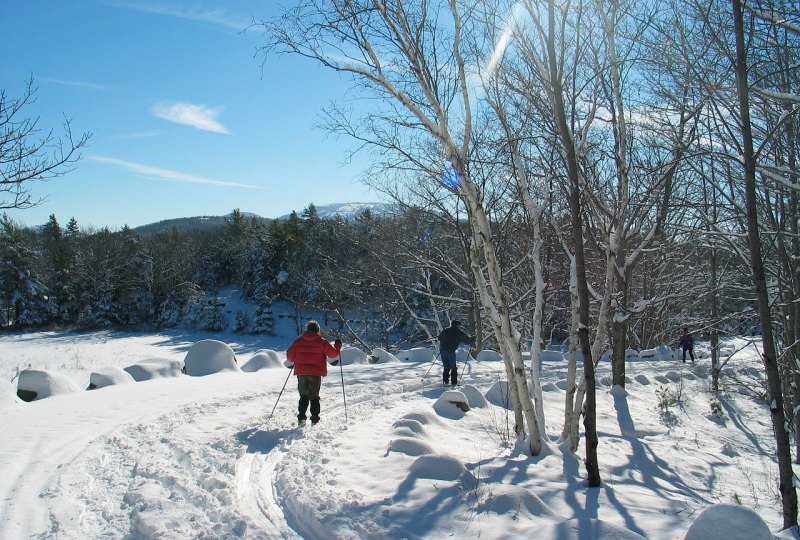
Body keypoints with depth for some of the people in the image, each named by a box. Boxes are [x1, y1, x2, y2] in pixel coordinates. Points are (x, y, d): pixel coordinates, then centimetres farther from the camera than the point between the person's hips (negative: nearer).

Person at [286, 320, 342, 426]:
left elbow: (290, 356, 4)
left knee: (304, 396, 16)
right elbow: (333, 353, -1)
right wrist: (338, 346, 18)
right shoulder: (322, 342, -4)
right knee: (314, 397, 9)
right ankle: (315, 420, 5)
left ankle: (301, 418, 7)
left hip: (301, 373, 2)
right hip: (316, 374, -2)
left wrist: (293, 362, 25)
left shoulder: (298, 341, 4)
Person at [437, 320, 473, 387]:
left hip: (442, 349, 5)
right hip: (450, 350, -5)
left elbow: (439, 338, 24)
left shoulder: (445, 330, 16)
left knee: (446, 367, 15)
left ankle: (445, 381, 10)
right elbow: (467, 340, 8)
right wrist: (471, 339, 28)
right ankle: (453, 382, 2)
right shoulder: (459, 332, 3)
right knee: (453, 367, 6)